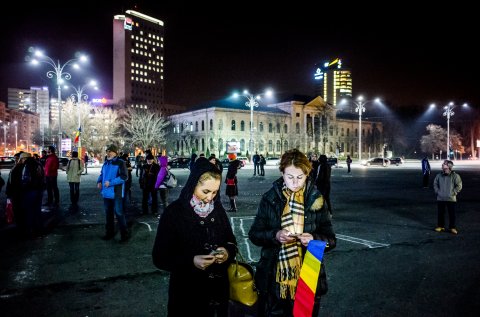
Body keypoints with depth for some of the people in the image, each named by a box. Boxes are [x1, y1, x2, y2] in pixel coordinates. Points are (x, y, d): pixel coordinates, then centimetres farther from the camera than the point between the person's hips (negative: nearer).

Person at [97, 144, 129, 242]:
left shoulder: (120, 163, -11)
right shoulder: (106, 163, 13)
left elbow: (124, 176, -20)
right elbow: (102, 174, 25)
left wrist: (110, 182, -23)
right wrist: (99, 181, 4)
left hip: (116, 193, -8)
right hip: (106, 193, 8)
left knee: (119, 213, -5)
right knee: (108, 213, 16)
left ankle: (125, 234, 5)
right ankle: (110, 232, 29)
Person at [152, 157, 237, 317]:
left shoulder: (218, 208, -1)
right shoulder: (174, 212, -14)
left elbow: (230, 240, 8)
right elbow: (160, 257, -12)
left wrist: (227, 251, -15)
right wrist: (191, 262, -26)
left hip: (218, 286, 4)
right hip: (187, 291, -4)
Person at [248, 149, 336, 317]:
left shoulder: (316, 200, -4)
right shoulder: (270, 199, -3)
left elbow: (331, 239, 0)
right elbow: (254, 234, -1)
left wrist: (314, 239, -20)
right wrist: (275, 235, -19)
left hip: (308, 279, 0)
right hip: (274, 279, 0)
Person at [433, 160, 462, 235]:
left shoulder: (455, 176, -6)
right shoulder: (439, 175, 3)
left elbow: (459, 186, -4)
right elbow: (435, 184, 16)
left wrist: (453, 193, -10)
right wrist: (437, 191, 5)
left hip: (451, 199, -3)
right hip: (440, 198, 3)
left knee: (452, 214, 3)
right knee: (440, 213, 10)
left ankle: (452, 227, 14)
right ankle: (440, 226, 22)